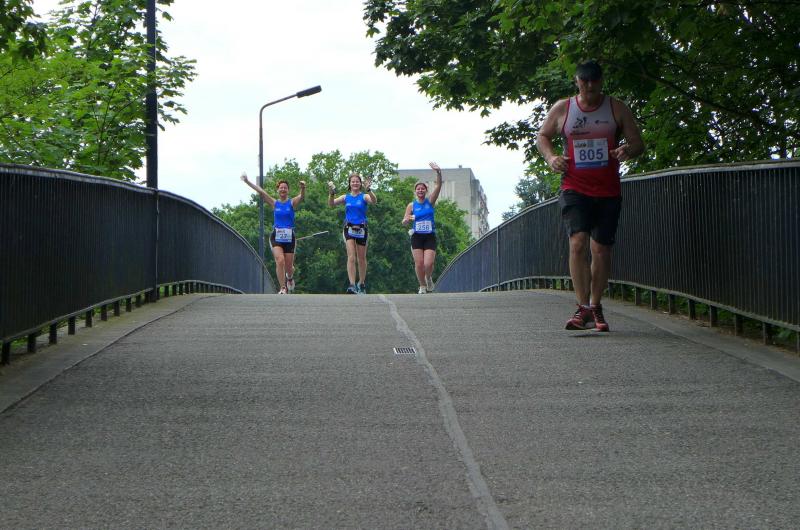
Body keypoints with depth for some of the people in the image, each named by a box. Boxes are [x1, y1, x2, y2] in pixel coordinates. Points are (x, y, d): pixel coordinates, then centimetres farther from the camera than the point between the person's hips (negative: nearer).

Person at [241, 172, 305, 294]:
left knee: (289, 266, 5)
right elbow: (261, 192, -3)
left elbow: (301, 197, -18)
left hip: (289, 237, 0)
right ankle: (283, 288, -14)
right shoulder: (274, 203, 5)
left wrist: (303, 188, -40)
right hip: (276, 236, 0)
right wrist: (247, 181, -11)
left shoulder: (292, 202, 2)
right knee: (280, 261, -21)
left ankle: (290, 278, 41)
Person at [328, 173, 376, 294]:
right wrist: (331, 193, -23)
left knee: (361, 258, 10)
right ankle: (352, 285, -21)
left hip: (362, 229, 0)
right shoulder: (346, 197, 6)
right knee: (351, 257, -14)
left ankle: (361, 284, 26)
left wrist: (369, 190, -38)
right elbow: (331, 204, -5)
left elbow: (374, 201, -21)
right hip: (349, 228, 0)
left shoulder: (364, 197, -1)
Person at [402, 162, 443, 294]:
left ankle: (429, 279, 19)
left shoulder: (430, 201, 3)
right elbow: (404, 222, 6)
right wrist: (408, 219, -19)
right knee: (419, 264, -5)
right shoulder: (412, 205, 5)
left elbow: (438, 186, -11)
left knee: (428, 264, -13)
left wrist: (438, 173, -27)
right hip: (417, 237, 1)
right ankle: (422, 286, 14)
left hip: (430, 237, -1)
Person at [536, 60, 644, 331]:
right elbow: (542, 136, 18)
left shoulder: (617, 109, 4)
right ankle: (583, 307, -20)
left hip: (608, 191, 1)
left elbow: (638, 143, 5)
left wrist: (628, 150, -19)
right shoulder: (561, 109, 5)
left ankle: (596, 306, 20)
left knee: (601, 250, 5)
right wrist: (551, 157, -3)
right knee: (578, 243, -19)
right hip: (575, 189, -1)